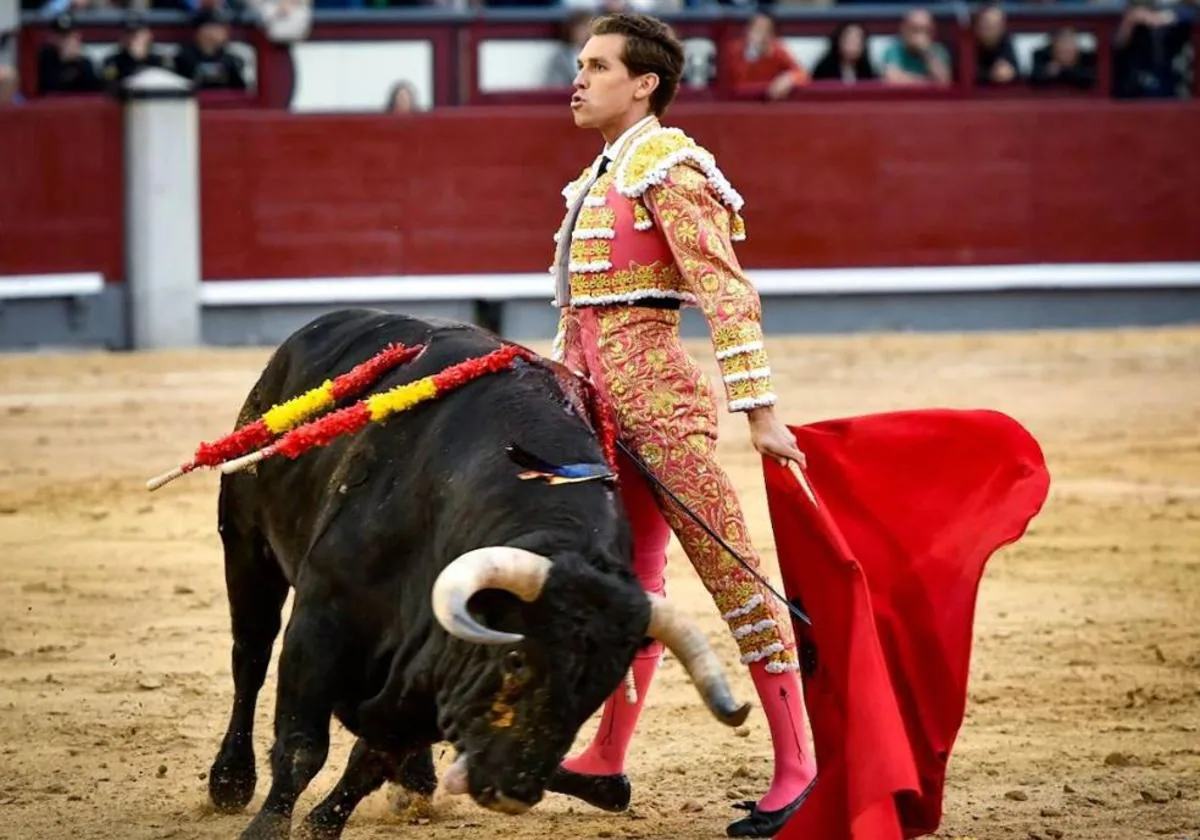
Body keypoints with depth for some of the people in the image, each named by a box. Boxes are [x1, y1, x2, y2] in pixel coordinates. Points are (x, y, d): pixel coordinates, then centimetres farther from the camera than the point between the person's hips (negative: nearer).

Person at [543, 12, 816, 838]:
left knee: (734, 575, -7)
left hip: (659, 396, -9)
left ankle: (798, 769, -6)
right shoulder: (603, 174, 17)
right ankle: (607, 765, 21)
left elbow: (729, 296, -16)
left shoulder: (667, 168, -10)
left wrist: (760, 413, -21)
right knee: (630, 581, 14)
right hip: (606, 404, 9)